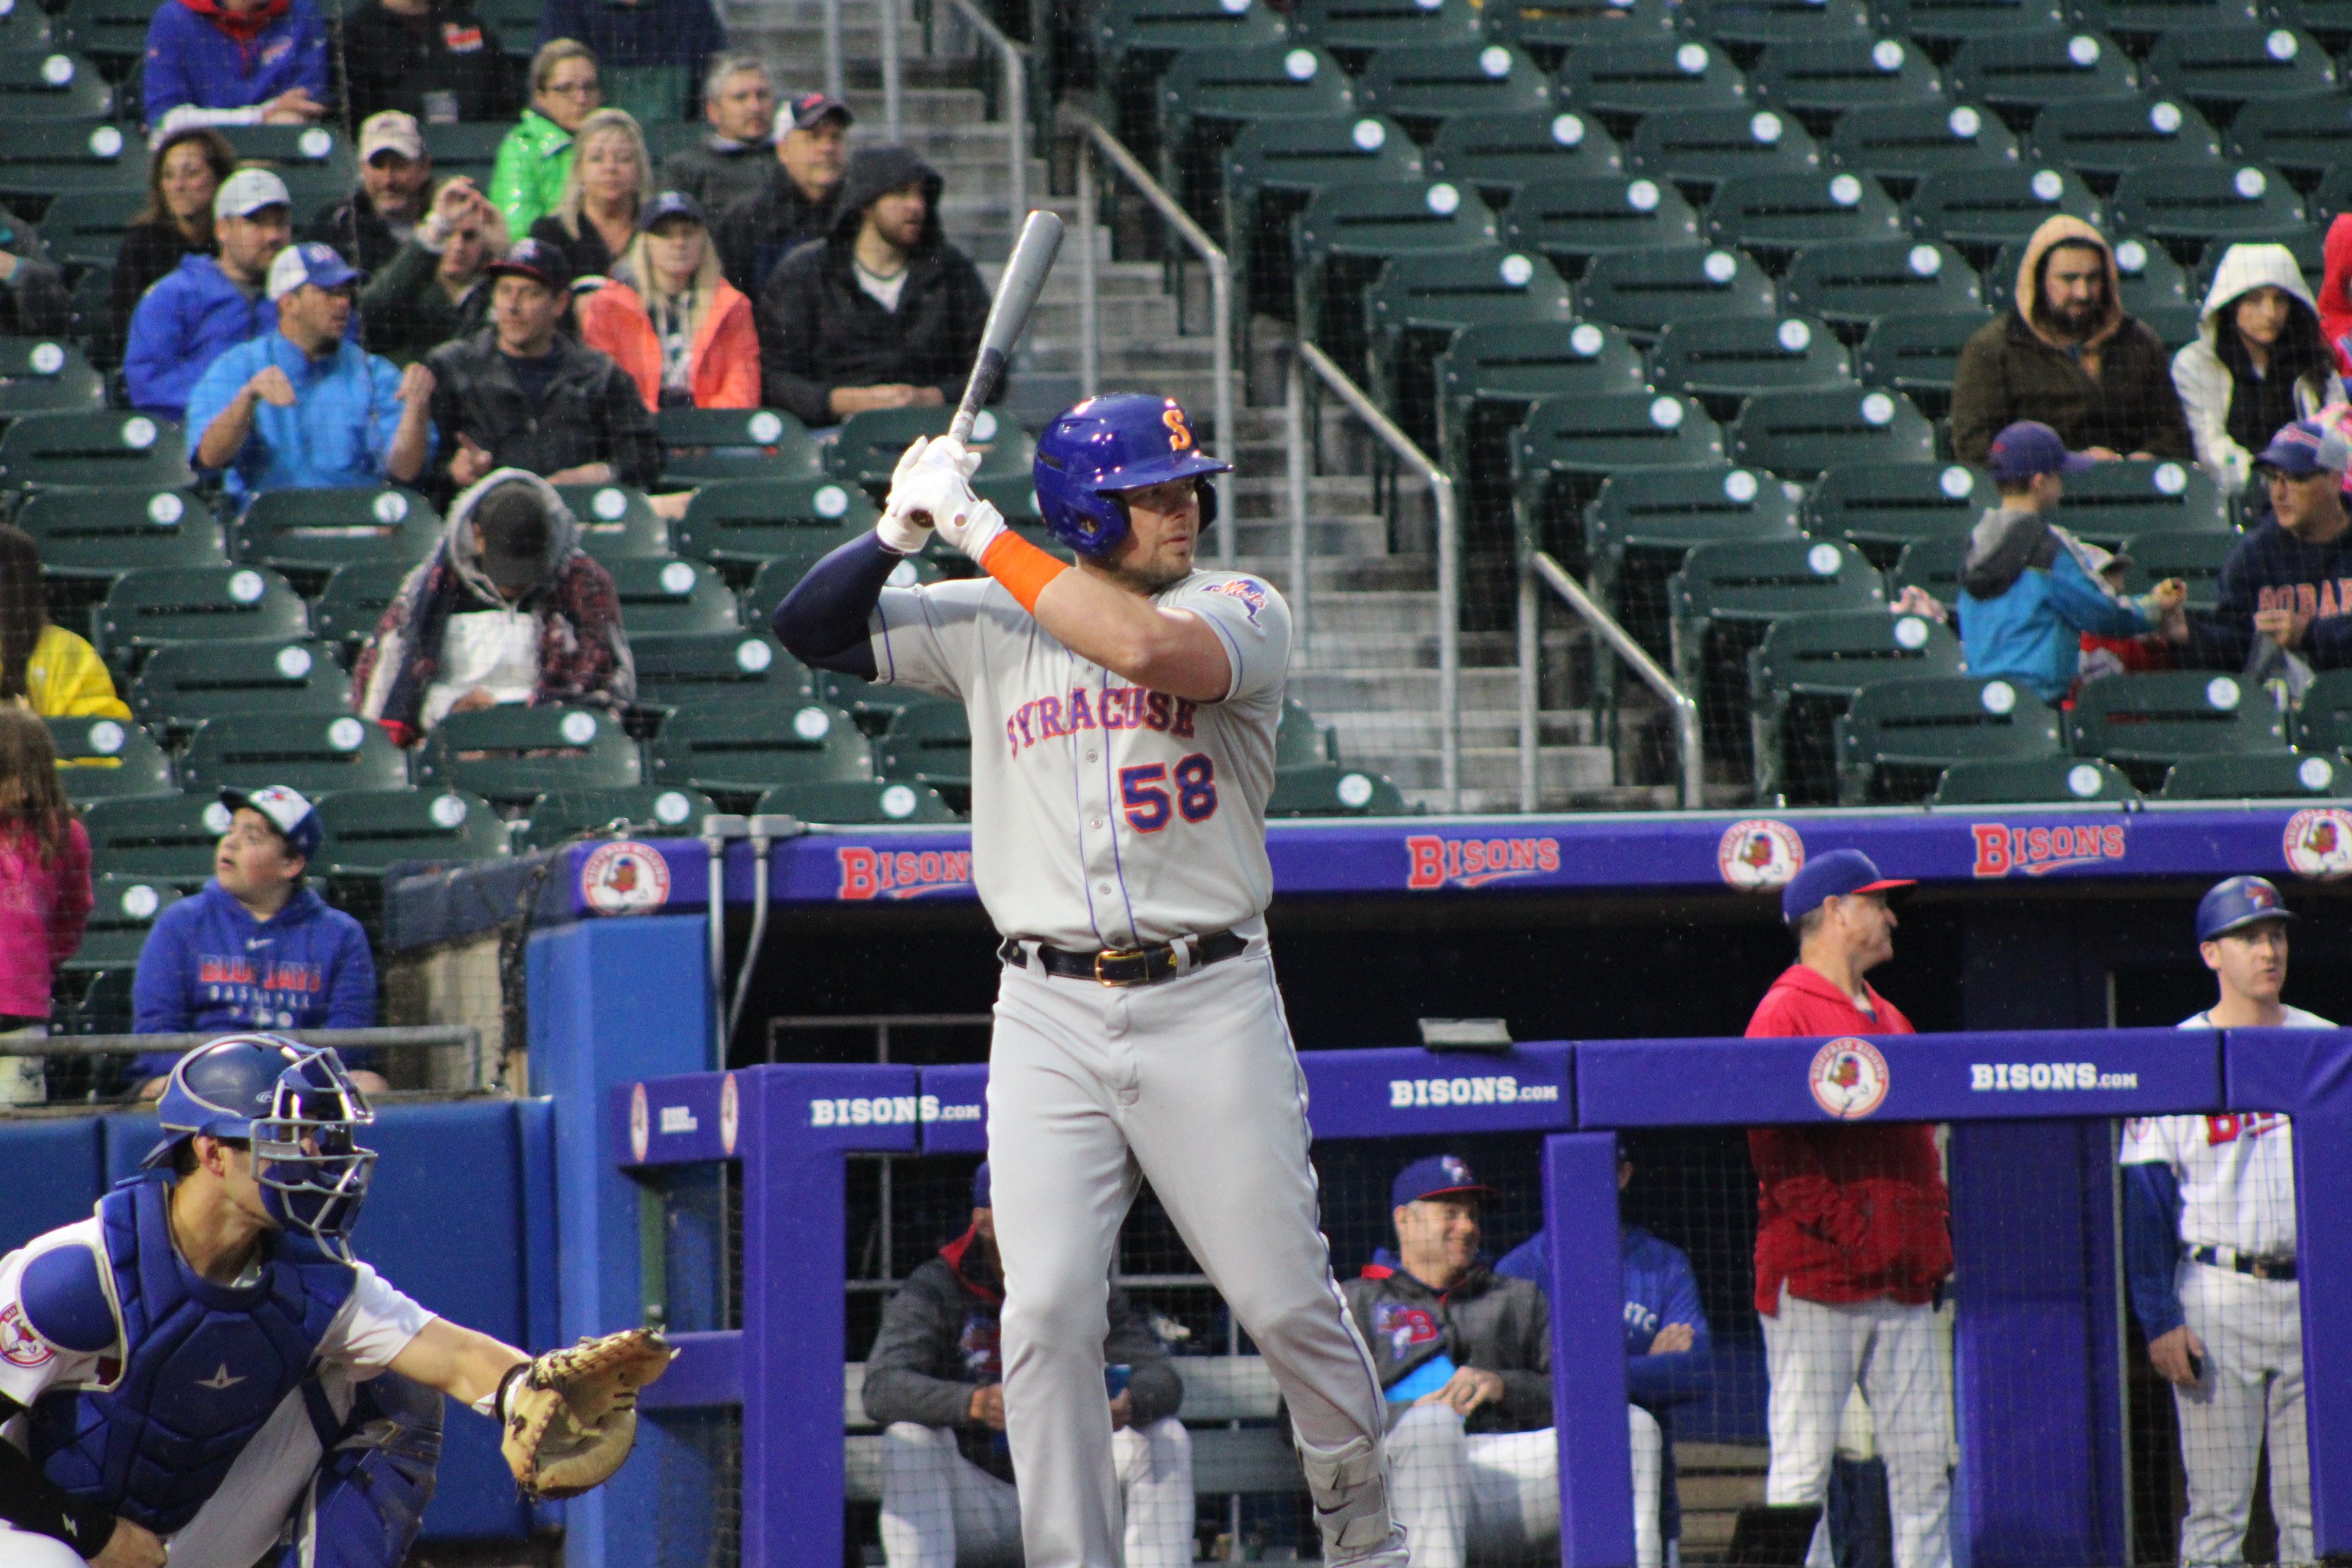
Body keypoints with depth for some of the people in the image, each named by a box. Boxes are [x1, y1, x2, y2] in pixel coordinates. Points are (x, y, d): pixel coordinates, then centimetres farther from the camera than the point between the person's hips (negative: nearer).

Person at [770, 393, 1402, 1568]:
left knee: (1287, 1302, 1)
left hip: (1210, 1002, -2)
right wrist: (902, 530, -9)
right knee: (1047, 1309, -8)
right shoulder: (986, 626, 9)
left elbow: (1149, 646, -22)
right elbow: (810, 631, 8)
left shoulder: (1240, 611, 0)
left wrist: (981, 533, -17)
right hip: (1049, 1017, 2)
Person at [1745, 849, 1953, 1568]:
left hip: (1905, 1284, 8)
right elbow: (1774, 1147, -13)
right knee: (1804, 1460, -6)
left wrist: (1936, 1233, 10)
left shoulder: (1888, 1020, 21)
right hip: (1819, 1279, -8)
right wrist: (1845, 1231, -19)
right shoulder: (1785, 1014, -5)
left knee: (1925, 1455, 5)